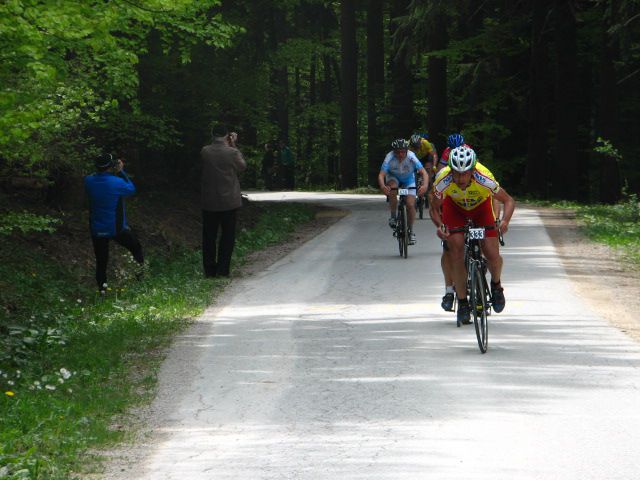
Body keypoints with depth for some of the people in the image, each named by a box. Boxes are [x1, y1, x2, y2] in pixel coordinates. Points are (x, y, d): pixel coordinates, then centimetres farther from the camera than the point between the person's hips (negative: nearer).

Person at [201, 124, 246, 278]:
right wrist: (233, 146, 6)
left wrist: (230, 146, 10)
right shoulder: (232, 152, -14)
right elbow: (242, 166, 5)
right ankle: (223, 270, 6)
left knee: (209, 237, 10)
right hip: (229, 201, -2)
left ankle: (210, 270, 10)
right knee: (227, 236, 8)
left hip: (209, 202, 2)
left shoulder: (205, 152, -8)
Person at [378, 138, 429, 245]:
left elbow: (423, 172, -38)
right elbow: (381, 175, -40)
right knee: (392, 190, -34)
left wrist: (425, 185, -58)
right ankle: (393, 217, -14)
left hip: (409, 180, 0)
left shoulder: (411, 157, -33)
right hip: (393, 178, 0)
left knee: (410, 205, -12)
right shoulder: (390, 158, -33)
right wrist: (382, 186, -62)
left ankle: (411, 231, 9)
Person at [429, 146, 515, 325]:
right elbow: (434, 208, -14)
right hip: (455, 208, 0)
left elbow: (509, 201, -23)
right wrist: (439, 226, -32)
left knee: (493, 255, -13)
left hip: (481, 207, 0)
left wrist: (505, 221, -40)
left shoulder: (484, 179, -37)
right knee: (456, 250, -18)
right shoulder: (443, 181, -33)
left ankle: (496, 284, 21)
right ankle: (462, 303, -5)